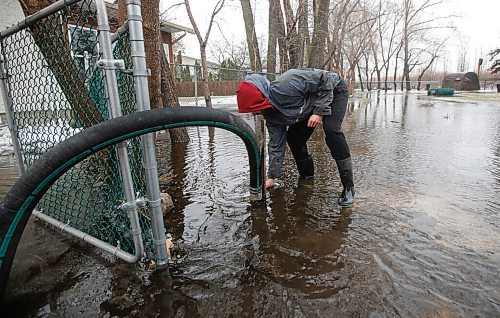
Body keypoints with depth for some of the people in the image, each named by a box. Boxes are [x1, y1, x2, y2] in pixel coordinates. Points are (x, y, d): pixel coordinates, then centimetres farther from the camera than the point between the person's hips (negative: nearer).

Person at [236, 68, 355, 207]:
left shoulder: (286, 85, -38)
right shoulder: (271, 114, -13)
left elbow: (326, 79, -29)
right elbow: (276, 145, -7)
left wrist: (319, 112, -30)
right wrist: (272, 177, -5)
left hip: (334, 90, -7)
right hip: (310, 107, 7)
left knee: (331, 129, -29)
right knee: (293, 138, -3)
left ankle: (348, 187, -21)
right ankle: (307, 178, 15)